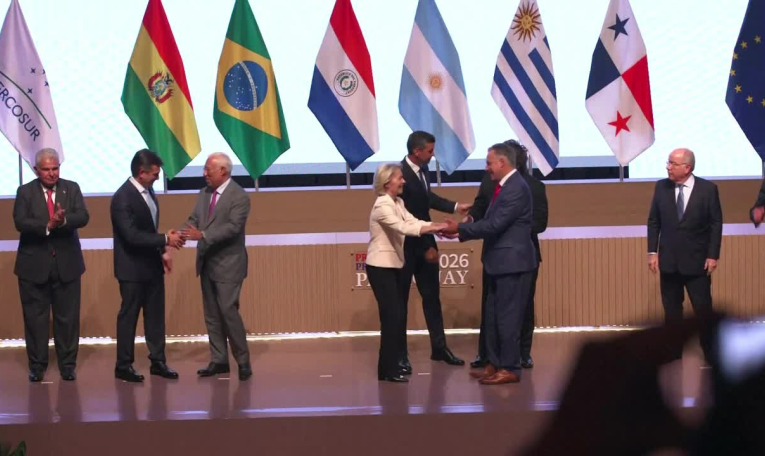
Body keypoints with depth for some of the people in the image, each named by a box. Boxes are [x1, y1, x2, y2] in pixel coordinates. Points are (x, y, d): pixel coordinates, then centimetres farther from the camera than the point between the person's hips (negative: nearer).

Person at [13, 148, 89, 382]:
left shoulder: (72, 188, 3)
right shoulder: (25, 192, -1)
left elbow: (83, 217, -9)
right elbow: (20, 222, -14)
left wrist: (63, 220, -29)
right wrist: (48, 225, -28)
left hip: (67, 263, 1)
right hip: (35, 264, -1)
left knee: (68, 317, 5)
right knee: (35, 317, 4)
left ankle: (68, 365, 14)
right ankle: (37, 365, 14)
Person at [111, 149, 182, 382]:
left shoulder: (147, 190, 5)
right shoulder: (123, 198, -21)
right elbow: (132, 236, -27)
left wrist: (162, 251, 6)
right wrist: (165, 240, -24)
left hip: (152, 264, 8)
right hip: (133, 267, -8)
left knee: (156, 314, 12)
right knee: (129, 315, 3)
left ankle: (158, 361, 20)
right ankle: (123, 365, 13)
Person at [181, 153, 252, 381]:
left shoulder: (239, 197, -13)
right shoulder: (204, 193, 9)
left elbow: (233, 227, -23)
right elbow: (194, 219, 6)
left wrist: (203, 235, -31)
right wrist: (183, 234, -15)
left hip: (228, 264, -7)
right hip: (207, 263, 7)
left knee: (228, 312, -9)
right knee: (212, 314, 10)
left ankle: (243, 361, 2)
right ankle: (219, 360, 17)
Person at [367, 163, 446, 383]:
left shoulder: (398, 202, 8)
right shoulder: (382, 206, -20)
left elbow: (412, 221, -3)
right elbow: (402, 227, -33)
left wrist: (439, 226, -16)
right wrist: (432, 228, -38)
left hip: (393, 264, 9)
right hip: (380, 266, -9)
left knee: (399, 314, 10)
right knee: (391, 315, -9)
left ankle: (392, 364, 18)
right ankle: (387, 369, -4)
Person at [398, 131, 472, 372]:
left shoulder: (421, 169, 0)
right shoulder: (401, 175, -26)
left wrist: (455, 207, 9)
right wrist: (426, 248, -17)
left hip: (424, 243, 8)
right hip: (406, 246, -8)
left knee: (432, 295, 13)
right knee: (400, 300, 4)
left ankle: (439, 347, 21)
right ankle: (400, 354, 13)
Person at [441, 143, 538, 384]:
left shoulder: (516, 188, -18)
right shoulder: (504, 186, 13)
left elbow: (494, 225, -22)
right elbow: (492, 224, 15)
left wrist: (460, 228, -14)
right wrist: (461, 232, 5)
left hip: (513, 262, -10)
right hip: (501, 263, 10)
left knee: (508, 317, -4)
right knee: (492, 316, 13)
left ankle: (510, 369, 4)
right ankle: (494, 364, 21)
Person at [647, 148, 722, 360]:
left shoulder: (708, 189, -7)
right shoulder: (661, 187, 1)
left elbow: (716, 224, -4)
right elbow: (653, 221, 6)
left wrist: (713, 255, -8)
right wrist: (652, 251, 0)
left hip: (697, 261, -3)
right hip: (668, 261, 3)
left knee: (703, 309, 0)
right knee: (671, 310, 8)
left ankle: (711, 355, 12)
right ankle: (673, 355, 17)